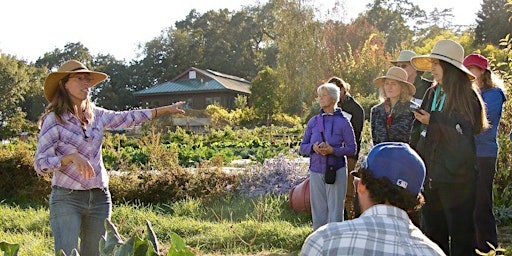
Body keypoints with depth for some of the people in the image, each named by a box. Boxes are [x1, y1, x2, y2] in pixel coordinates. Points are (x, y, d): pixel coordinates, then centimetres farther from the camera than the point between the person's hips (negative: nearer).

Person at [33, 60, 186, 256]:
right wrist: (72, 157, -27)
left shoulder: (96, 115, 7)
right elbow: (40, 164, -11)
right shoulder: (53, 120, -9)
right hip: (66, 198, -5)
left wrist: (166, 109, 22)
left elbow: (125, 118, 19)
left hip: (100, 198, 6)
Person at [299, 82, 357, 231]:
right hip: (316, 170, 3)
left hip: (336, 170, -3)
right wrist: (312, 147, -11)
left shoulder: (342, 122, -1)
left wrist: (333, 150, -17)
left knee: (335, 209, -1)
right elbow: (302, 147, 11)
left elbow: (352, 148, -1)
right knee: (318, 209, 7)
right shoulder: (313, 121, 9)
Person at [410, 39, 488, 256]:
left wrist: (434, 122, -18)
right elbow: (417, 130, 12)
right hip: (431, 173, 6)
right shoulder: (432, 93, 10)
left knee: (460, 230, 2)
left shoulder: (466, 95, -7)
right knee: (432, 228, 13)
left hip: (456, 174, -6)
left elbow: (465, 132, -14)